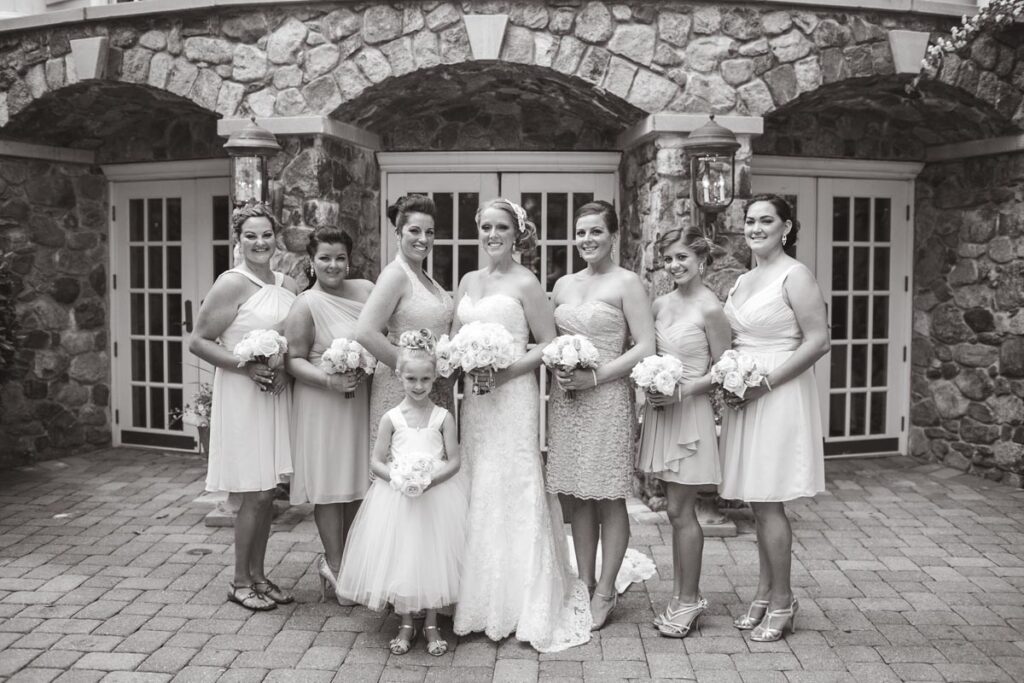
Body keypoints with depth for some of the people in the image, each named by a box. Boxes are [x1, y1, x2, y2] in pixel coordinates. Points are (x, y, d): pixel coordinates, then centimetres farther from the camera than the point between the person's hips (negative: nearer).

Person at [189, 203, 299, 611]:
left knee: (267, 492, 12)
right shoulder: (232, 284, -10)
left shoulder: (289, 286, 9)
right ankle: (240, 582, 14)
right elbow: (199, 342, -11)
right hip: (242, 395, -6)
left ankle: (258, 575, 25)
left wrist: (285, 369, -1)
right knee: (256, 494, -2)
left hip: (276, 394, 6)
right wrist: (246, 367, -20)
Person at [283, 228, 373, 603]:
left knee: (357, 481, 13)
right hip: (323, 405, -6)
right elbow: (294, 360, -11)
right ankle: (334, 565, 15)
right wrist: (329, 380, -24)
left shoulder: (365, 289, 4)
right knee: (330, 484, 2)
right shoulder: (306, 305, -12)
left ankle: (345, 557, 29)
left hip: (362, 401, 6)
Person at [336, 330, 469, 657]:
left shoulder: (443, 417, -1)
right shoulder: (391, 418, 0)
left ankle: (431, 624, 19)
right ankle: (406, 623, 21)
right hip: (398, 498, 0)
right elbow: (376, 462, 2)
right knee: (401, 556, 3)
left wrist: (432, 479, -19)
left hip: (438, 494, 0)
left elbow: (454, 461, -2)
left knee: (435, 556, 3)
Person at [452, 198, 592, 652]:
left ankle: (523, 606, 9)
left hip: (512, 397, -6)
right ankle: (480, 603, 20)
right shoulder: (468, 281, 14)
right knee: (476, 495, 8)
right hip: (473, 398, 6)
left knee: (512, 494, -2)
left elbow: (549, 344, -6)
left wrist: (506, 369, -16)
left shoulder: (525, 283, -4)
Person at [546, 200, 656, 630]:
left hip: (608, 398, -5)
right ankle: (584, 585, 20)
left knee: (608, 499, 2)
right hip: (565, 400, 5)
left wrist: (594, 376, -14)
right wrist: (557, 369, -3)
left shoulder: (626, 283, -2)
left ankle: (605, 592, 13)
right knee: (575, 498, 8)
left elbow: (645, 348, -9)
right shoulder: (563, 285, 14)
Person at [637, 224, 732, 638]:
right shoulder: (661, 304, 8)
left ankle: (688, 600, 13)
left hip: (690, 413, -6)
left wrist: (683, 389, -17)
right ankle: (683, 595, 24)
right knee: (677, 510, 13)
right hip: (660, 412, 6)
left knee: (681, 511, -1)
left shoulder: (710, 309, -11)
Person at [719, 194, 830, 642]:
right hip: (745, 397, 8)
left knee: (768, 501, -3)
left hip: (778, 396, -7)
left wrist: (765, 381, -18)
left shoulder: (794, 275, -9)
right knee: (758, 501, 12)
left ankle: (782, 601, 11)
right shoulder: (743, 281, 15)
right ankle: (765, 592, 24)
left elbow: (818, 340, -15)